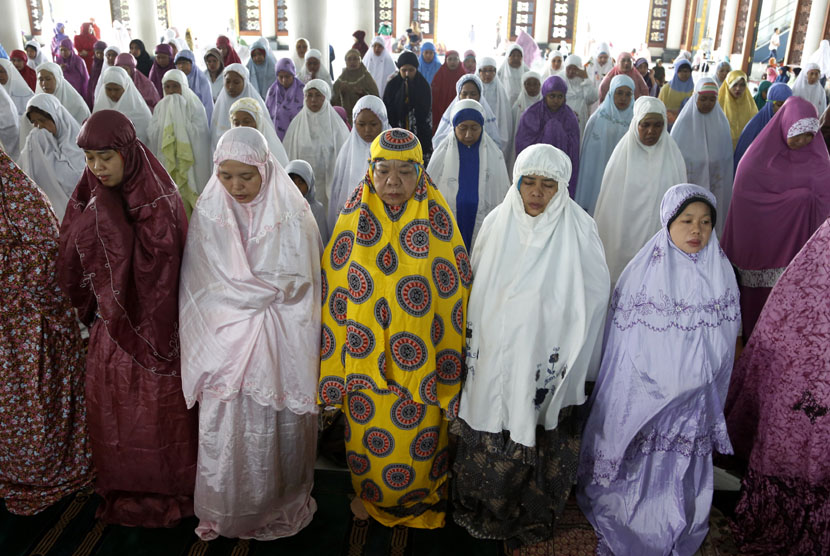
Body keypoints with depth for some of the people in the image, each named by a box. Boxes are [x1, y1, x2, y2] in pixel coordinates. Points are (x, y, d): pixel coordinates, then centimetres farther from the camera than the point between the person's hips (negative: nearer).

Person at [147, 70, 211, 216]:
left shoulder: (193, 106, -1)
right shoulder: (161, 107, 12)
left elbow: (198, 133, -16)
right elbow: (151, 135, 0)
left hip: (189, 164, -4)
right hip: (166, 164, 4)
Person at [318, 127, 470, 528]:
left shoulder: (438, 222, -9)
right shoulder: (353, 220, -5)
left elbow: (456, 295, -5)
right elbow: (334, 292, 0)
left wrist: (450, 367, -3)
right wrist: (335, 368, 2)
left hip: (420, 365, -1)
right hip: (364, 365, 2)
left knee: (419, 442, 14)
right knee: (366, 437, 19)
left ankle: (421, 499, 45)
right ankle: (370, 494, 49)